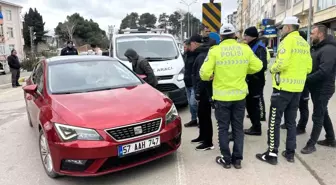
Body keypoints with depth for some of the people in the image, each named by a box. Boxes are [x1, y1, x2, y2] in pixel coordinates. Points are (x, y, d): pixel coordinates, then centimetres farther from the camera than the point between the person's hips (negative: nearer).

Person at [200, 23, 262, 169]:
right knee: (238, 128, 14)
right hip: (239, 95, 3)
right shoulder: (245, 49, -1)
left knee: (223, 128, 10)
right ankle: (237, 159, 21)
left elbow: (204, 73, -16)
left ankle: (226, 159, 17)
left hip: (222, 96, -3)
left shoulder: (215, 51, -11)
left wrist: (211, 77, 5)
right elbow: (257, 66, 5)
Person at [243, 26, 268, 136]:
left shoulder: (259, 48, -15)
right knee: (250, 104, 14)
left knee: (253, 104, -2)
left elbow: (262, 66, -25)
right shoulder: (250, 47, 13)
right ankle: (255, 126, 26)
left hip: (255, 82, -9)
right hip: (250, 81, 9)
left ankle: (256, 128, 11)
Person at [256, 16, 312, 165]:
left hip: (283, 87, -8)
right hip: (298, 88, 8)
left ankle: (272, 154, 5)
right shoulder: (304, 43, 12)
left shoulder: (288, 40, -12)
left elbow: (282, 63, -23)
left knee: (274, 121, 0)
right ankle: (290, 153, 22)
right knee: (291, 121, 15)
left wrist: (272, 69, -4)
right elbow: (308, 68, 11)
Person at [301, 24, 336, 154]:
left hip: (323, 89, -10)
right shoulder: (316, 48, 12)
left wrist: (305, 79, -22)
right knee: (323, 114, 19)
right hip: (317, 88, 10)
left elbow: (323, 72, -30)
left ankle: (311, 144, 9)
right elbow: (311, 66, 15)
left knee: (318, 117, -1)